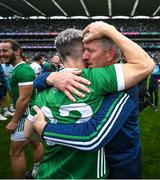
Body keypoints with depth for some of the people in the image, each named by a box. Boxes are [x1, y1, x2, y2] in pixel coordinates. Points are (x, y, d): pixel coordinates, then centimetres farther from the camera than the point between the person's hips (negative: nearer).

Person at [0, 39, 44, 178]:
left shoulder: (22, 70, -22)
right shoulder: (19, 69, 10)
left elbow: (24, 99, -26)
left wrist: (14, 121, -20)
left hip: (26, 115, -10)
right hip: (32, 113, 10)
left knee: (16, 153, -1)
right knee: (36, 143, 22)